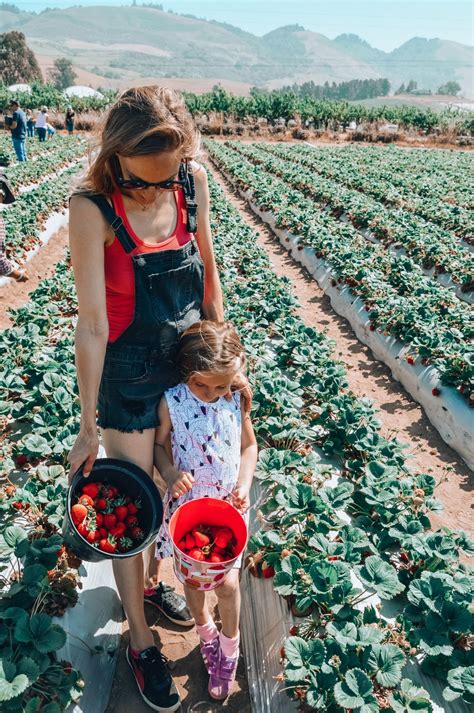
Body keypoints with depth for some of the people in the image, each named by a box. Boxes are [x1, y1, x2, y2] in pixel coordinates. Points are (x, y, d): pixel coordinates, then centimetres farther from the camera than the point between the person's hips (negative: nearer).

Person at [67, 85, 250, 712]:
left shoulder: (193, 182, -8)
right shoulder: (92, 208, -21)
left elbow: (209, 275, 3)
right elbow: (92, 321, -22)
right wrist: (88, 427, -16)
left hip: (189, 367, 5)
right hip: (127, 379, -4)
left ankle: (150, 580, 50)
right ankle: (141, 641, 32)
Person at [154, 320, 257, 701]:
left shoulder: (237, 401, -10)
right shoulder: (171, 402, -16)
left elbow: (249, 444, 4)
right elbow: (159, 445, -3)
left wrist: (244, 483, -9)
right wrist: (170, 473, -22)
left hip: (227, 507, 0)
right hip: (186, 505, 0)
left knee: (228, 583, 0)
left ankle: (229, 645, 30)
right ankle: (206, 633, 46)